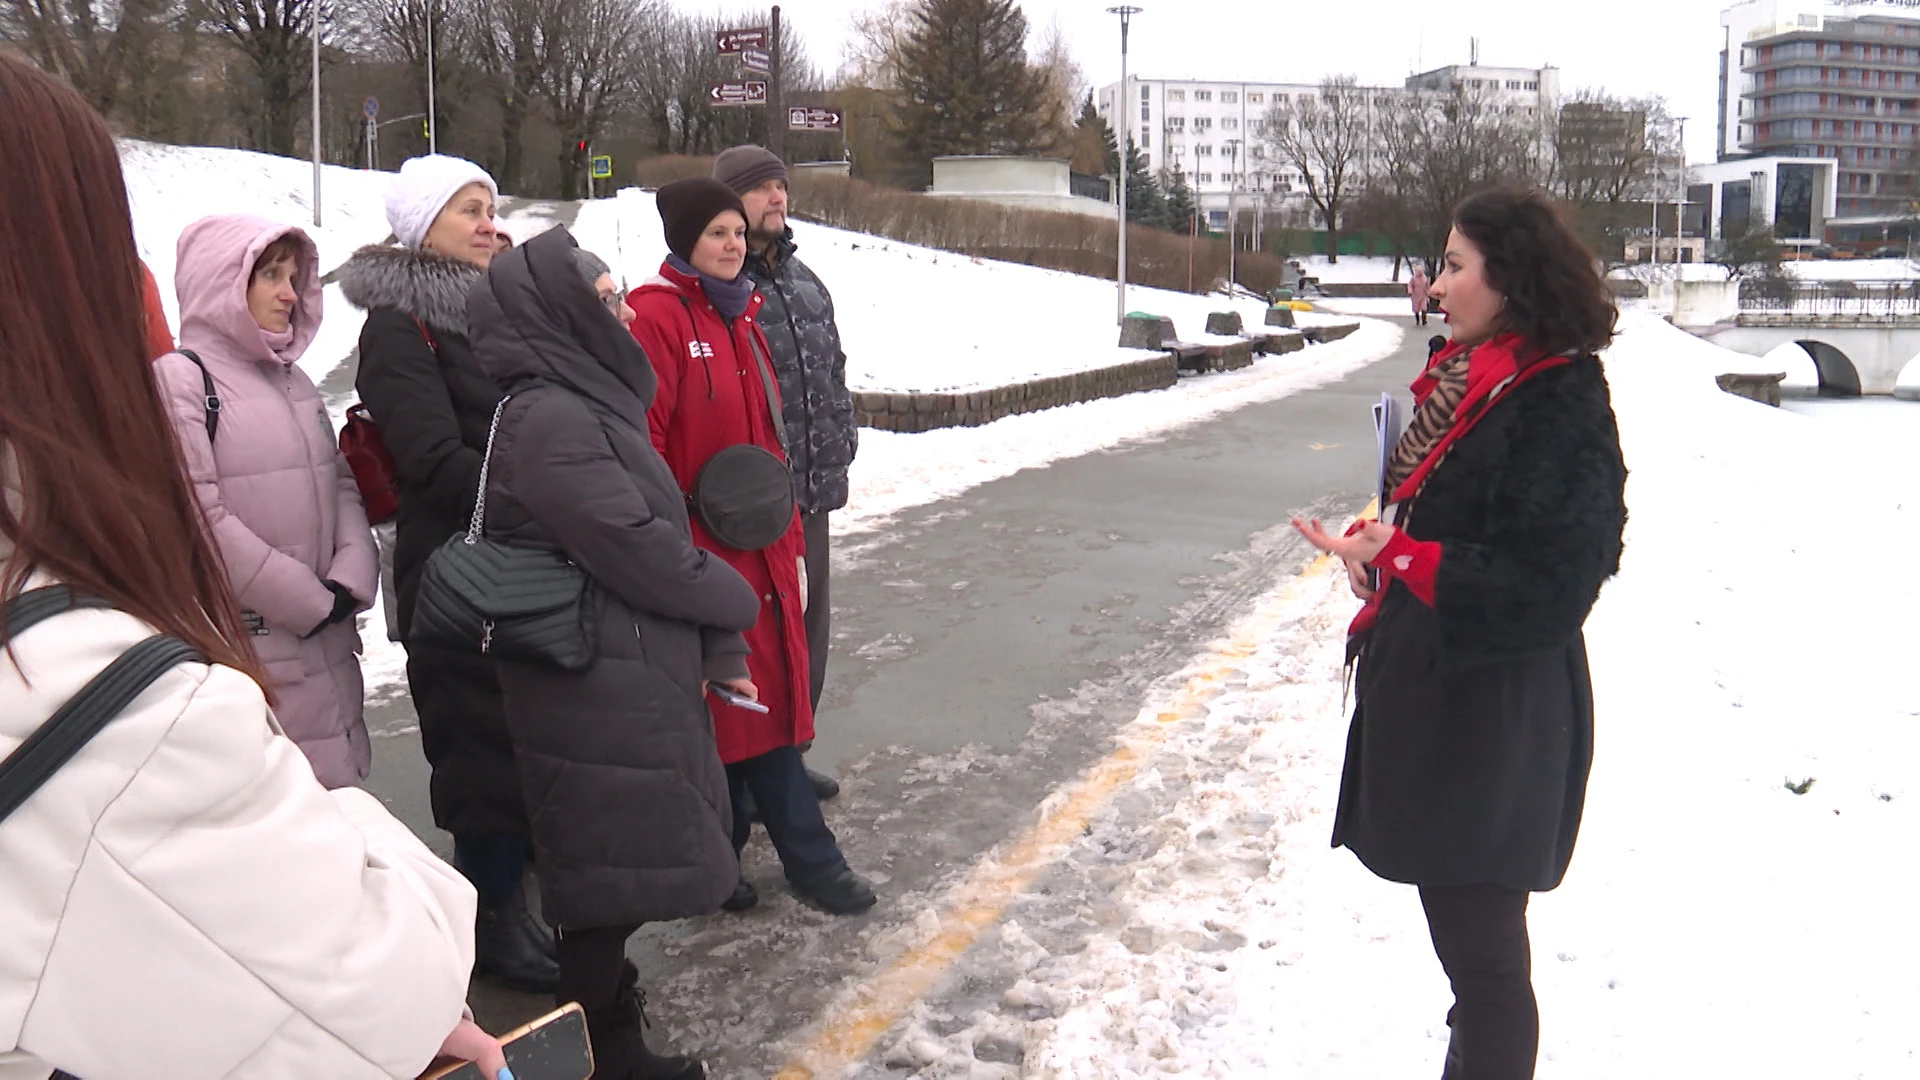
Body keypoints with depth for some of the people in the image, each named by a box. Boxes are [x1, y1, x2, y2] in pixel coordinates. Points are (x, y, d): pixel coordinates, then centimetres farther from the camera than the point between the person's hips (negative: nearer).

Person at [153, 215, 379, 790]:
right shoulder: (181, 378, -8)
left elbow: (341, 484, 16)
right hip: (247, 652, -8)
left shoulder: (293, 381, 18)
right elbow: (201, 520, -16)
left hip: (327, 646, 8)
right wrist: (310, 601, -11)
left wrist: (350, 582, -3)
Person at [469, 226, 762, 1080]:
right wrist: (735, 603, -4)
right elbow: (636, 548, -20)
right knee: (614, 877, 2)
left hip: (635, 680, 9)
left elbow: (663, 528, 13)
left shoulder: (591, 403, 13)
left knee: (619, 876, 19)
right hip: (597, 693, -9)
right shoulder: (550, 420, -18)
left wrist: (717, 645, 7)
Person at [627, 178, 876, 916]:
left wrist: (790, 538, 19)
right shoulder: (655, 317, -12)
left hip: (760, 550, 9)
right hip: (700, 556, -9)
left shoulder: (740, 317, 16)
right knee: (731, 704, 0)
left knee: (768, 699, 11)